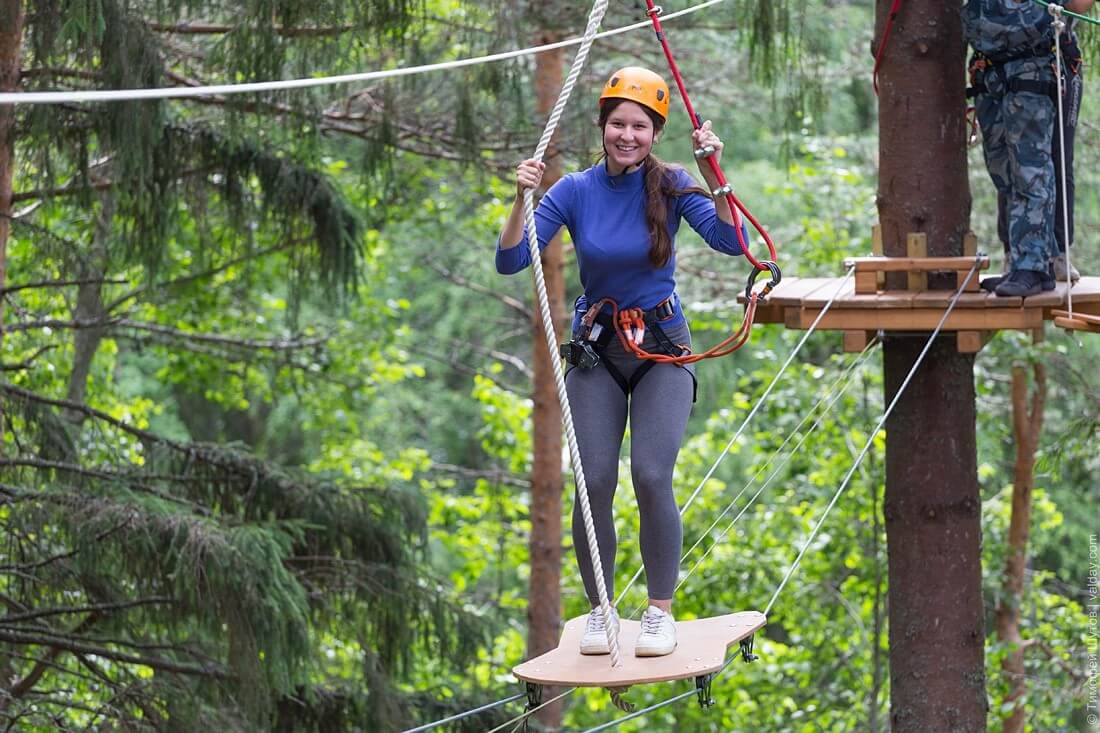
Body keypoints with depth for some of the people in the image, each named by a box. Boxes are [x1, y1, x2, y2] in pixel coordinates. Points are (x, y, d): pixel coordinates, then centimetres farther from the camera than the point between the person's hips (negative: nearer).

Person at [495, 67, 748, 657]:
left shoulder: (670, 186, -7)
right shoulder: (575, 192, -4)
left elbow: (729, 243, -20)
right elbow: (510, 261, -11)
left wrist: (713, 176, -31)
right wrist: (520, 200, -26)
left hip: (662, 348, -1)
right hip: (596, 350, 1)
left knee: (652, 477, -15)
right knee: (595, 483, -8)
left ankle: (661, 612, -1)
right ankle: (599, 613, 9)